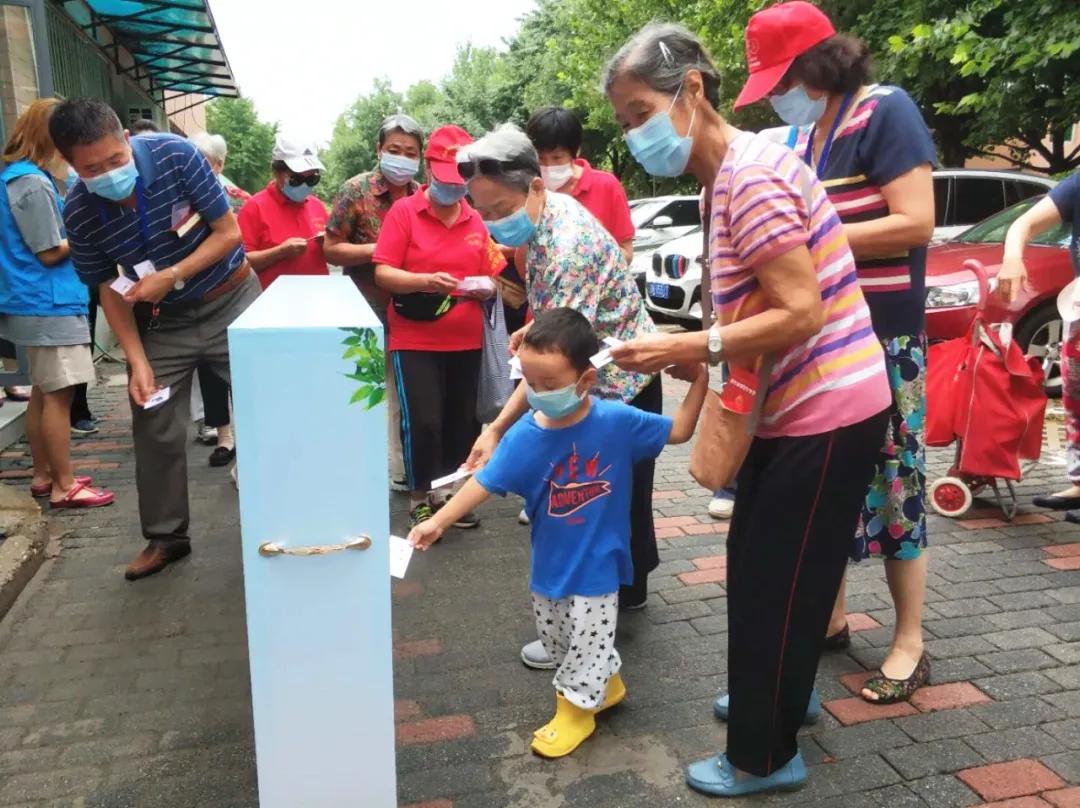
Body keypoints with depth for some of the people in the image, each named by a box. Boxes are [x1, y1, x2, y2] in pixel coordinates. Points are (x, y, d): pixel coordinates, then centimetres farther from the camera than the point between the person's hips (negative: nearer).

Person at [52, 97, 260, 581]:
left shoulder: (176, 157, -21)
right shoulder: (79, 212, -14)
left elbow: (229, 233, -16)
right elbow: (109, 289, -4)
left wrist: (171, 278, -27)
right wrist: (137, 360, -14)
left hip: (232, 300, -2)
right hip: (163, 320, 3)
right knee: (155, 431, 4)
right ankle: (166, 536, 22)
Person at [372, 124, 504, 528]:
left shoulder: (476, 220, 9)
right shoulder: (403, 211, -3)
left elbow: (493, 275, 13)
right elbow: (382, 273, -9)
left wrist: (486, 287, -10)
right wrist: (425, 281, -25)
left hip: (466, 341, 4)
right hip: (414, 340, -4)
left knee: (462, 420, 10)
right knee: (422, 422, -6)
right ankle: (420, 497, 13)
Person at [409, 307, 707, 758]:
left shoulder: (617, 421, -19)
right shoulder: (525, 435, -16)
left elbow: (678, 431, -8)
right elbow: (485, 482, -15)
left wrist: (700, 381, -17)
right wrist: (439, 521, -22)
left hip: (597, 564, -3)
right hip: (550, 565, 4)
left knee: (588, 641, 10)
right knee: (556, 638, 22)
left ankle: (577, 708, 36)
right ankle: (607, 685, 46)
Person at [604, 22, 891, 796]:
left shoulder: (752, 176, -20)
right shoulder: (729, 178, 10)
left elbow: (801, 314, -25)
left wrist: (685, 347, -23)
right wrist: (686, 356, 1)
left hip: (830, 410, -10)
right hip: (794, 407, 10)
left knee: (777, 579, 2)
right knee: (756, 561, 21)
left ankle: (764, 757, 21)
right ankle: (778, 694, 44)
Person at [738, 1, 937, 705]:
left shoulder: (886, 112, -10)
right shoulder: (806, 133, 12)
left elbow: (916, 225, -18)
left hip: (885, 341, -7)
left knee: (892, 483, 0)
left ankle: (910, 645, 14)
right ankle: (832, 616, 27)